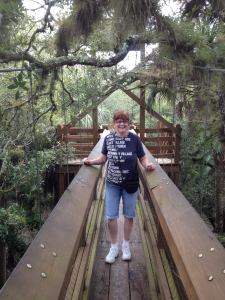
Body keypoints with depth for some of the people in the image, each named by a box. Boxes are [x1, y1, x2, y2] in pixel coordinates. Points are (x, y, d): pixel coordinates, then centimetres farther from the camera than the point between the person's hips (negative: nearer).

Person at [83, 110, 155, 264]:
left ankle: (126, 245, 35)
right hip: (112, 184, 1)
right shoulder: (108, 139, -5)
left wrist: (148, 165, -24)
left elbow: (143, 158, -4)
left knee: (129, 215, 13)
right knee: (111, 217, 4)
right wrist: (90, 161, -7)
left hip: (131, 183, -1)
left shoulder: (135, 139, -10)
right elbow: (103, 158, 7)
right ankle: (114, 247, 27)